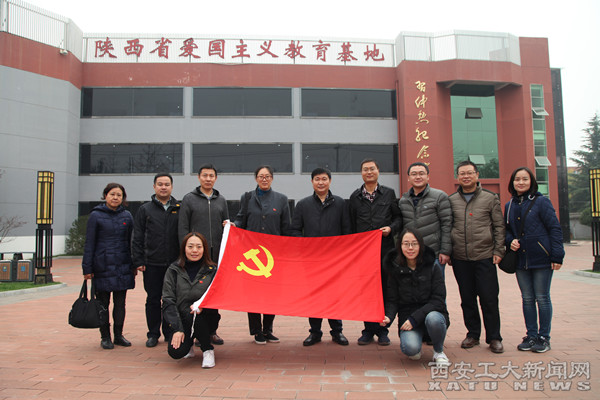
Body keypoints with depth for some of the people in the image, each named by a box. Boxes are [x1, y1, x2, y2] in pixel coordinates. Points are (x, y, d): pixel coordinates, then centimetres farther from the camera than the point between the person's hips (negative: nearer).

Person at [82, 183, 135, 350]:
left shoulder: (127, 216, 7)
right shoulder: (96, 215, -2)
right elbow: (89, 243, -2)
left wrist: (134, 265, 7)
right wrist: (87, 268, -6)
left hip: (123, 267, 3)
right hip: (103, 266, -2)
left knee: (120, 303, 8)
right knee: (103, 303, 6)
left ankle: (119, 335, 20)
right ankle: (105, 337, 17)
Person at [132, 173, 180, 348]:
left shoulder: (180, 209, 8)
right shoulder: (145, 209, 7)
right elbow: (137, 238, 5)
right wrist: (138, 261, -2)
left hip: (174, 263, 0)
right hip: (152, 264, 0)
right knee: (153, 299, 6)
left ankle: (170, 332, 19)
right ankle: (153, 334, 19)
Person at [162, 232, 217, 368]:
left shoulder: (212, 270, 0)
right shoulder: (174, 270, 1)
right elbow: (168, 301, -5)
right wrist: (177, 329, -16)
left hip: (203, 319, 0)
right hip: (181, 321, 0)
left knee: (193, 313, -33)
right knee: (176, 352, -24)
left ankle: (208, 350, -8)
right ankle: (189, 343, 15)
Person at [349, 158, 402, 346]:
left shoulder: (389, 193, 8)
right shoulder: (355, 197, 10)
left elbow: (399, 216, 9)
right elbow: (351, 224, 10)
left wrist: (391, 228, -11)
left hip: (385, 248, -1)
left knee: (385, 289, 3)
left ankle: (382, 330, 14)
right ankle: (369, 329, 15)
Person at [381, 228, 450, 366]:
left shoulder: (432, 267, -4)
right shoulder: (395, 269, -1)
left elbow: (438, 299, -9)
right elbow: (392, 300, 1)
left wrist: (415, 318, -19)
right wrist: (389, 316, -21)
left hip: (431, 312, 0)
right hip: (407, 317, 0)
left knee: (433, 319, -36)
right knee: (410, 347, -30)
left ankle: (439, 351, -4)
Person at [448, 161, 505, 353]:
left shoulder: (490, 198, 5)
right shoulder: (450, 200, 8)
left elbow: (499, 226, 5)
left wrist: (498, 251, -2)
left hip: (485, 257, -2)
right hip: (460, 258, 2)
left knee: (489, 299, 1)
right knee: (467, 299, 9)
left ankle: (494, 338, 14)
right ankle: (473, 334, 23)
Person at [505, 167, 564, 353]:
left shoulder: (541, 202, -6)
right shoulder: (509, 206, 9)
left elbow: (555, 229, -8)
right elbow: (507, 230, 19)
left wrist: (557, 255, -13)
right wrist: (511, 241, -3)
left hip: (541, 259, -5)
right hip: (521, 259, 5)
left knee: (542, 298, 3)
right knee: (527, 299, 11)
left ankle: (544, 337, 15)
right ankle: (531, 335, 21)